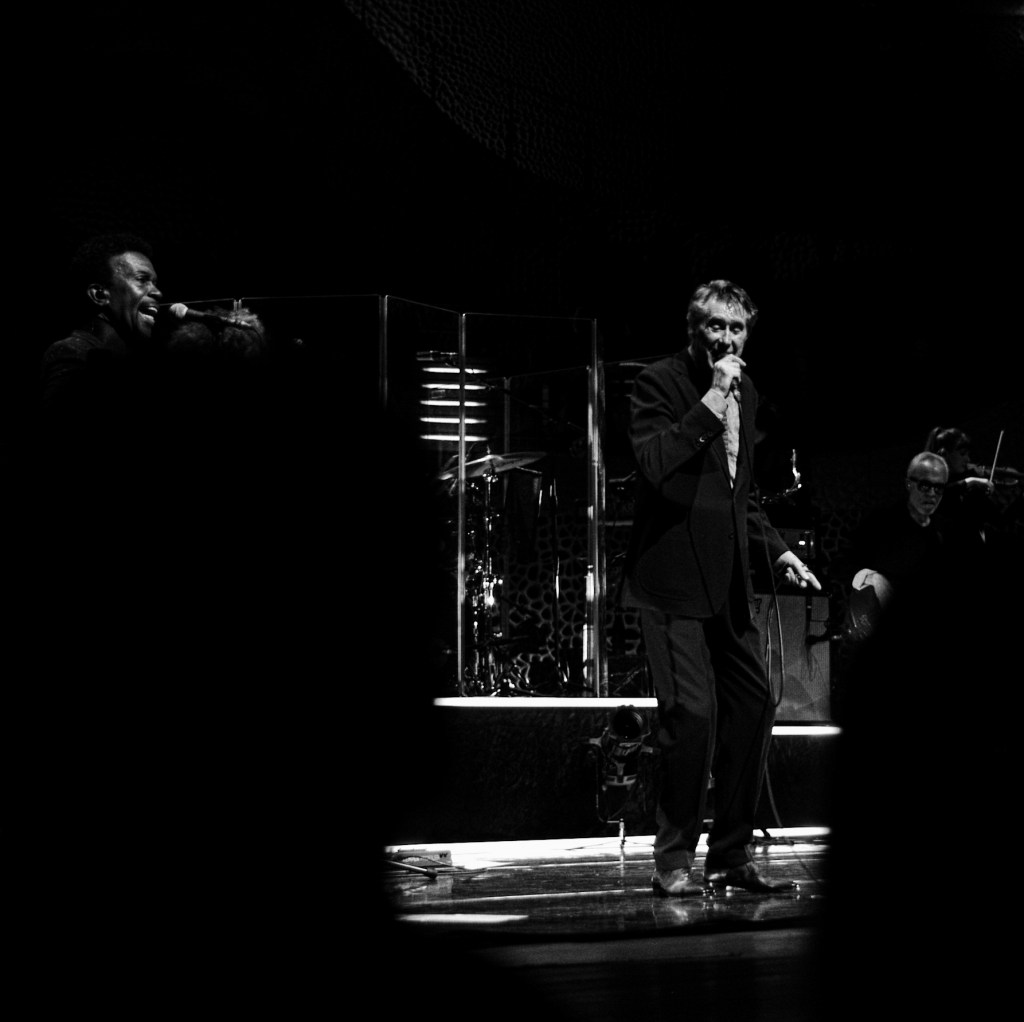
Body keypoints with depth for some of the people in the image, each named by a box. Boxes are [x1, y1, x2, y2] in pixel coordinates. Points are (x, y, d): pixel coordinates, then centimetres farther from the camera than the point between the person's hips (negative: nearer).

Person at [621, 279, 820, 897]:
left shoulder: (745, 392, 16)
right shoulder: (658, 383, -7)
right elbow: (653, 464, -24)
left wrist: (778, 550, 14)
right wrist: (711, 401, -23)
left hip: (729, 579, 8)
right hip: (673, 579, -8)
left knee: (754, 705, 7)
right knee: (692, 712, -13)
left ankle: (733, 856, 19)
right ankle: (674, 861, 1)